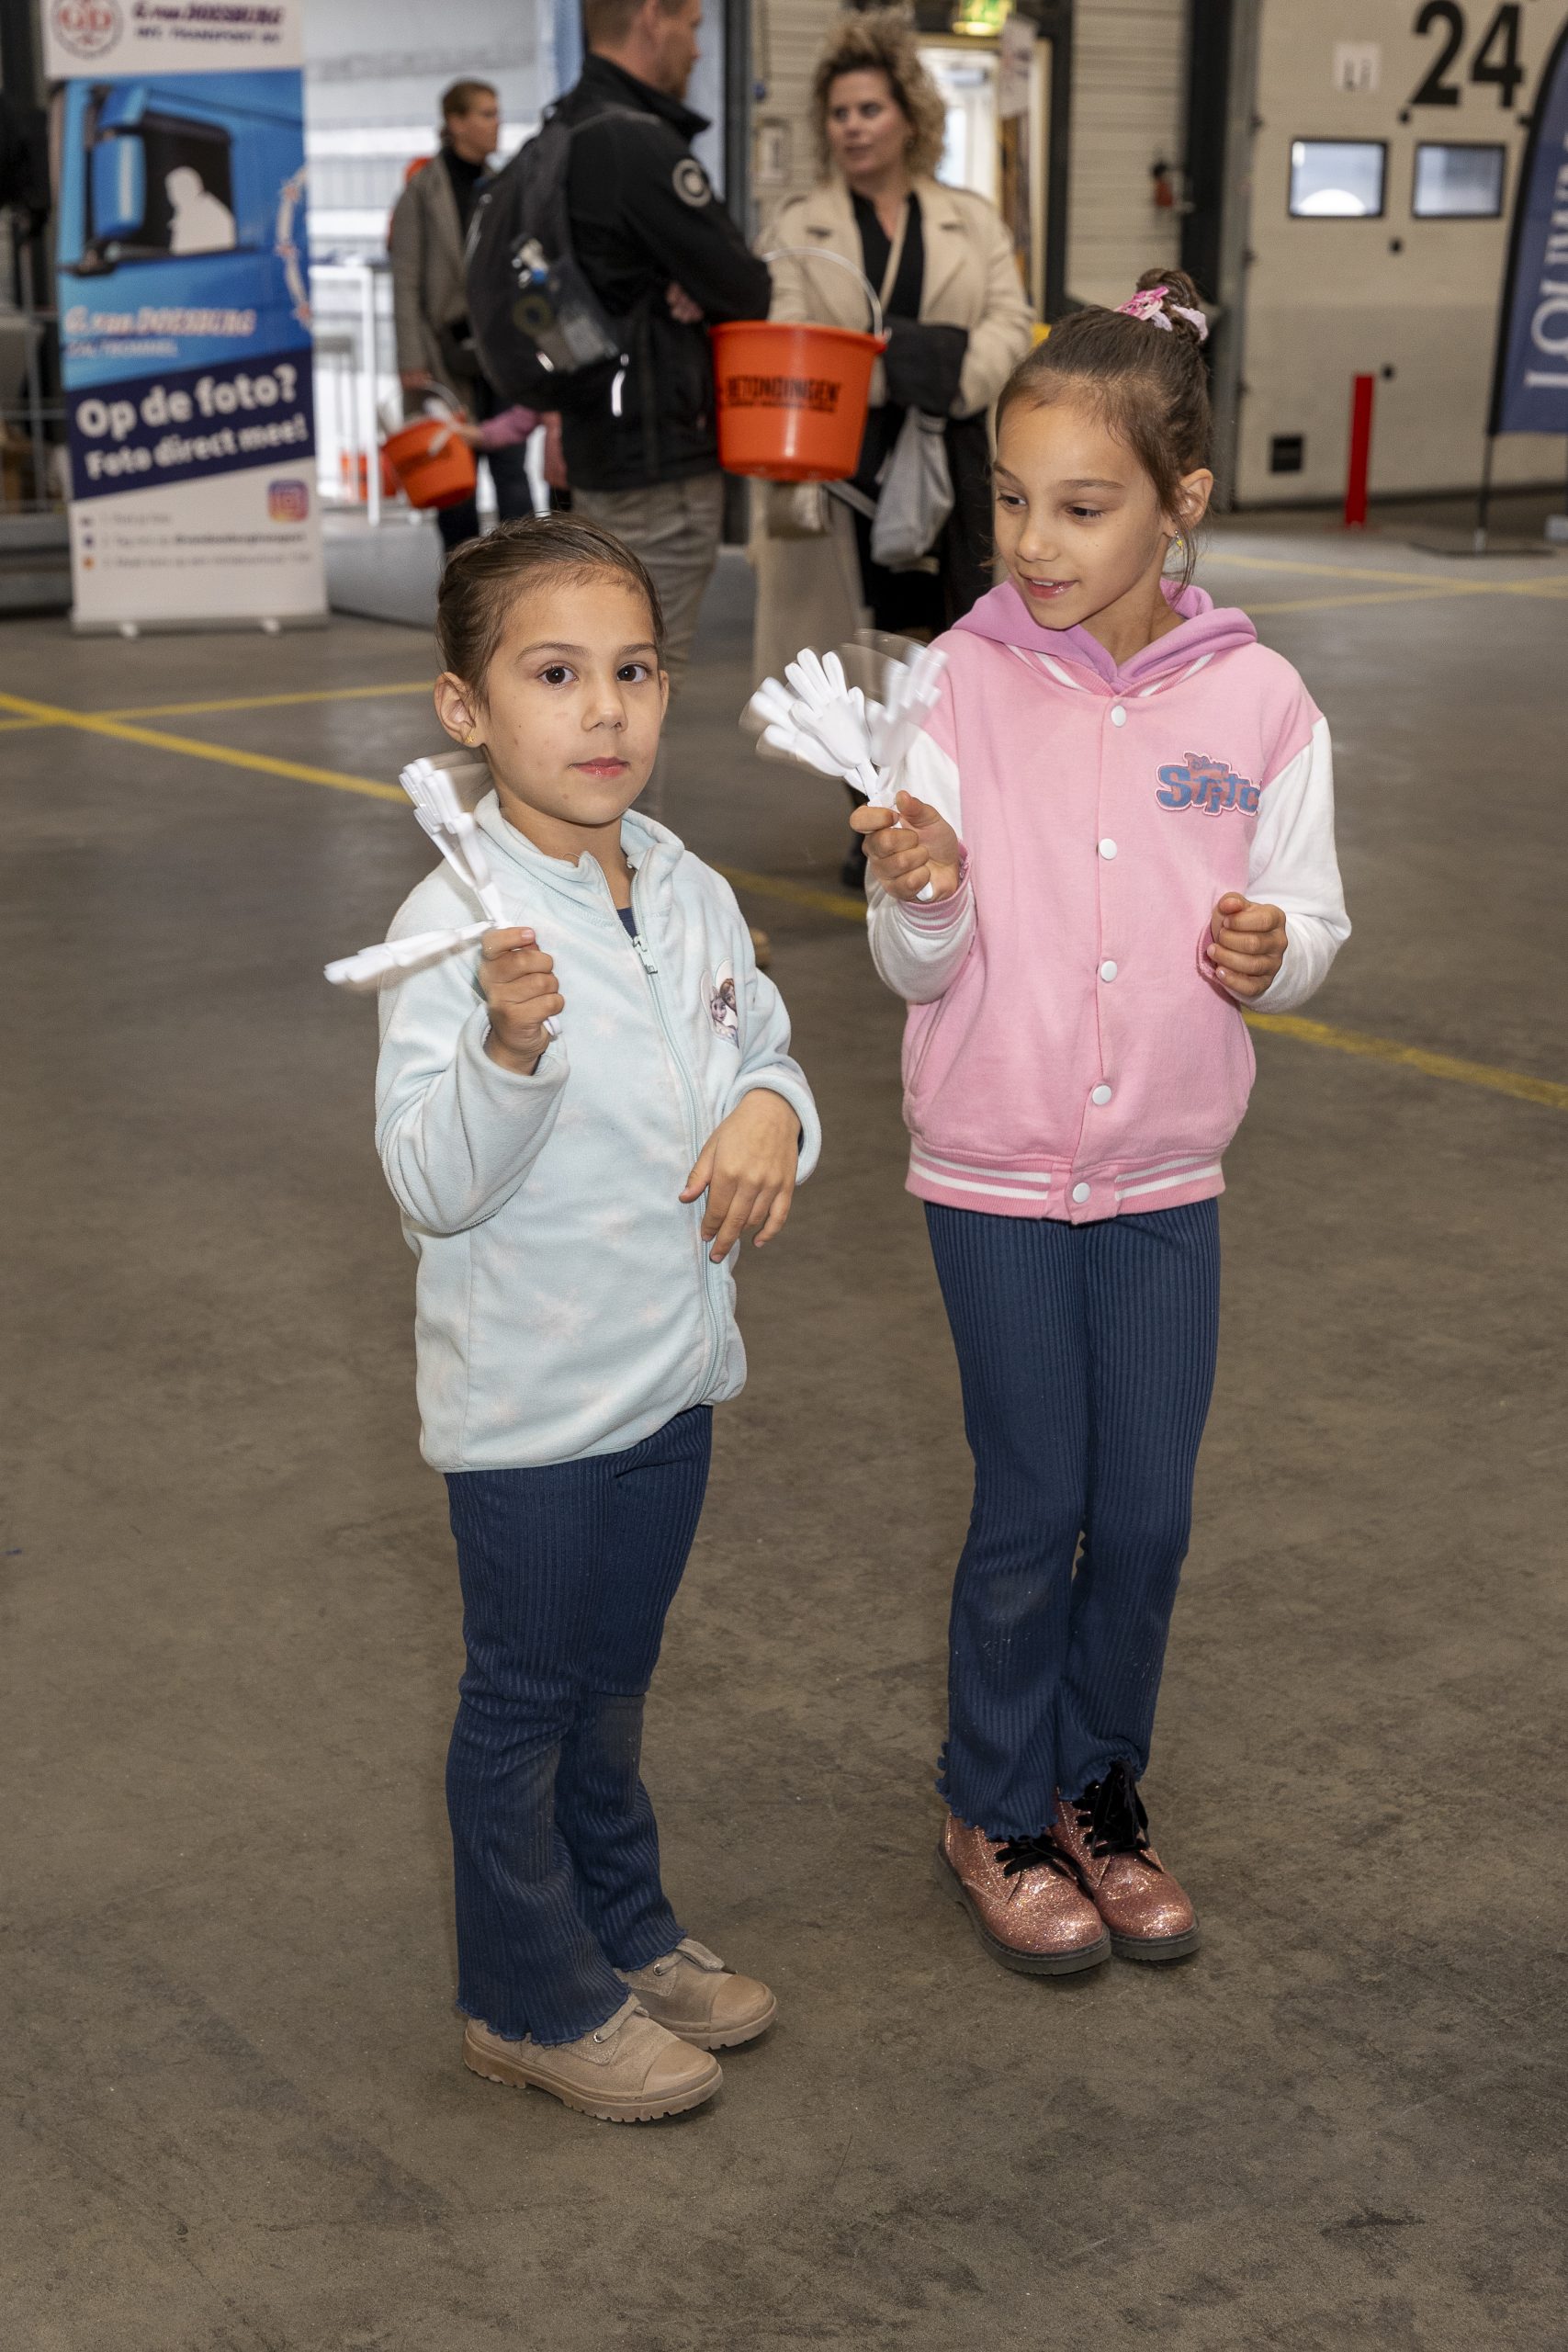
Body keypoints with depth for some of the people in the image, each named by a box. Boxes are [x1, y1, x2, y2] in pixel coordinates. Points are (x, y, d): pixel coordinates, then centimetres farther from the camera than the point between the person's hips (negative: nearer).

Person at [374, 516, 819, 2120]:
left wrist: (773, 1111, -9)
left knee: (613, 1679, 23)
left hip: (669, 1374, 6)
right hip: (530, 1399, -6)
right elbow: (433, 1187, -24)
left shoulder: (690, 894, 0)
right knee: (526, 1700, 10)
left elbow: (763, 1047, 14)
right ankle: (532, 2000, 28)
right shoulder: (456, 927, -21)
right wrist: (510, 1047, -41)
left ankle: (624, 1934, 42)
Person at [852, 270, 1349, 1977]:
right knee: (1032, 1509, 8)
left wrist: (1276, 948, -19)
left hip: (1165, 1172, 2)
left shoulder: (1256, 701, -6)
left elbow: (1311, 924, 3)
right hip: (994, 1168, -2)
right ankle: (995, 1815, 29)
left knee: (1147, 1514, 10)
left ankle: (1098, 1790, 34)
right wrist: (920, 892, -28)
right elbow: (917, 968, -7)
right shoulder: (965, 683, -9)